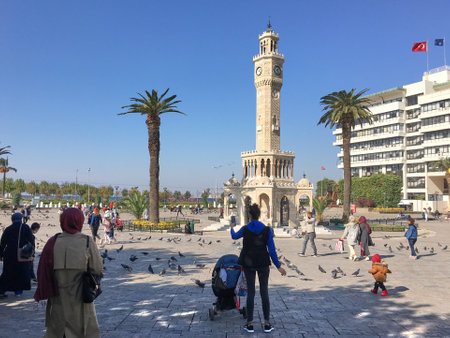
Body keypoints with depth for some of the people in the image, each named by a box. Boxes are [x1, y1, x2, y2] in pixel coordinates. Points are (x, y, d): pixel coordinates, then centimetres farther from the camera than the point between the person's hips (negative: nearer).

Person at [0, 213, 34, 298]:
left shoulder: (8, 229, 3)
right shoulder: (25, 227, -3)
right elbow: (31, 241, -5)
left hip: (9, 255, 2)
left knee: (7, 273, 11)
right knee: (22, 272, 11)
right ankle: (18, 290, 14)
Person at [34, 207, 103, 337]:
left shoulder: (53, 242, -7)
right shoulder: (87, 242, -13)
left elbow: (44, 270, -5)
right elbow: (97, 269, -9)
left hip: (58, 298, 3)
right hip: (80, 298, -2)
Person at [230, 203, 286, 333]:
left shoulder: (245, 229, -6)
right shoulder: (267, 230, -8)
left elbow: (234, 236, 17)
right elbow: (271, 250, -8)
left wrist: (232, 228, 38)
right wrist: (278, 266, -1)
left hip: (248, 263, 0)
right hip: (263, 264, 0)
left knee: (250, 292, 7)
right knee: (264, 292, 8)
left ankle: (249, 324, 10)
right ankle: (267, 324, 12)